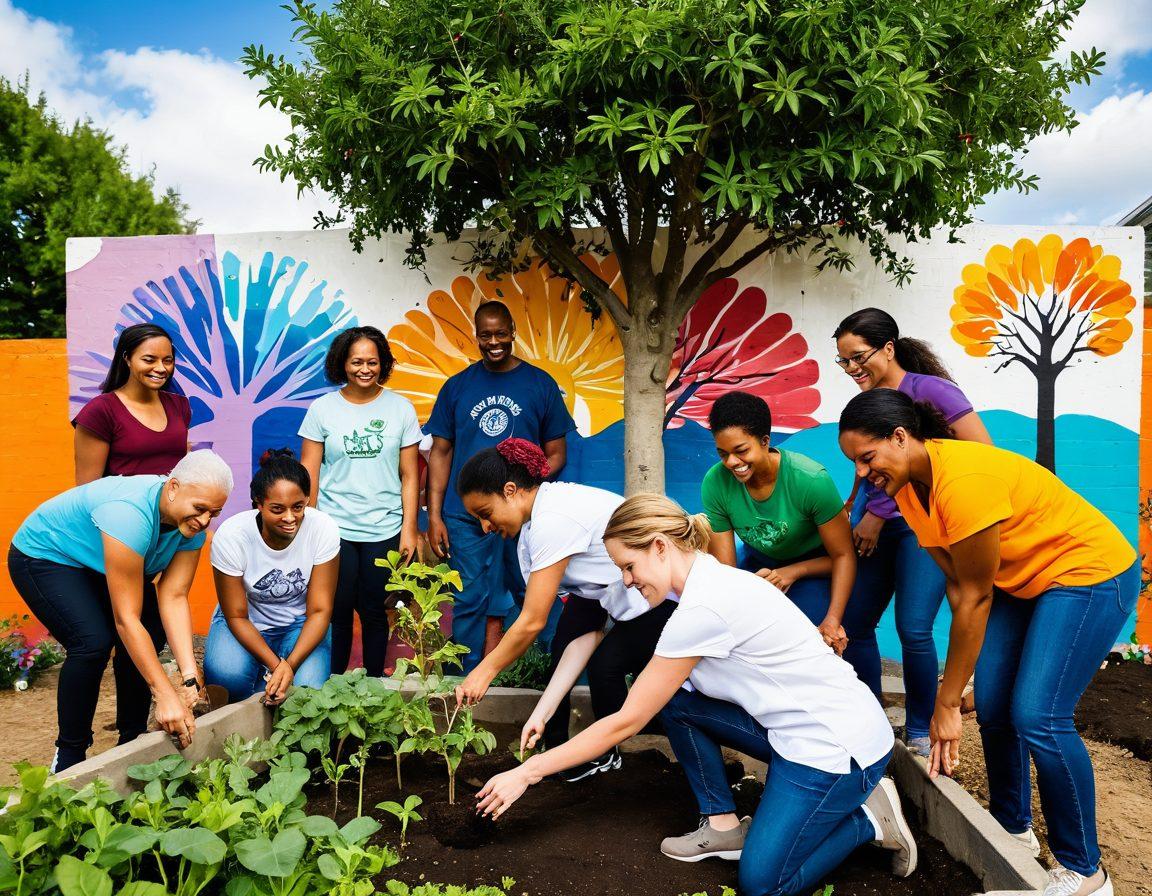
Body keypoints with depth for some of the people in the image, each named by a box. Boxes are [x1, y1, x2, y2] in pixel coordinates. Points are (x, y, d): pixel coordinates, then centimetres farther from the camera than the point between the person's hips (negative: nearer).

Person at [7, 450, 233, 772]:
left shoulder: (193, 525, -19)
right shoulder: (130, 513, -41)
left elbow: (173, 597, -22)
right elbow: (126, 618, -39)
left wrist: (190, 677, -31)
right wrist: (164, 694, -39)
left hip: (94, 564, 7)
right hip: (43, 556, -7)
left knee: (152, 635, -9)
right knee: (93, 642, -24)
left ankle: (132, 740, 9)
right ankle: (69, 756, -5)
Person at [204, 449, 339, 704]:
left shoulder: (323, 529, -23)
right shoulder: (230, 536, -24)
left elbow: (319, 611, -16)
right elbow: (237, 616, -14)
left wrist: (290, 665, -31)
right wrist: (277, 666, -27)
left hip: (300, 623, 1)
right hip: (246, 623, -1)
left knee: (309, 686, -27)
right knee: (227, 676, -33)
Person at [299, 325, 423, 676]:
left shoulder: (401, 408, 2)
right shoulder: (322, 408, 1)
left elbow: (409, 476, 3)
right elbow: (309, 473, 3)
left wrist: (409, 529, 0)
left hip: (384, 530, 0)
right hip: (334, 529, 0)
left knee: (375, 612, 8)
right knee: (336, 613, 5)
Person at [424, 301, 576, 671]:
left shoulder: (540, 384, 4)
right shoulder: (457, 386, 8)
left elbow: (556, 454, 5)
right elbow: (440, 452, 9)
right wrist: (434, 515, 1)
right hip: (464, 515, 1)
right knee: (471, 603, 2)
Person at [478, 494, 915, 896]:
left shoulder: (703, 609, -25)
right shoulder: (713, 580, 4)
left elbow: (626, 722, -18)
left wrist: (528, 772, -11)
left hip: (839, 745, -9)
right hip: (800, 725, 9)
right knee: (671, 697, 1)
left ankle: (870, 819, 10)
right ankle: (723, 824, 11)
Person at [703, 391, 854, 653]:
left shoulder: (811, 480, -31)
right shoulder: (715, 483, -23)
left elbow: (843, 556, -20)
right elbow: (724, 570, -18)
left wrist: (832, 620, -31)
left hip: (816, 564, -3)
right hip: (760, 562, 3)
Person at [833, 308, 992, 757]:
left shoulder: (929, 389, -10)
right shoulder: (866, 402, 9)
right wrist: (851, 512, 7)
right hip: (874, 523, 7)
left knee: (913, 629, -13)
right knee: (854, 624, 4)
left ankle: (921, 733, 9)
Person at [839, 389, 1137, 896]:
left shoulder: (962, 479, -32)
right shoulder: (907, 484, -6)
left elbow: (975, 597, -25)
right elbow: (956, 584, -2)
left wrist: (947, 703, -16)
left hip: (1091, 572, -8)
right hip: (1020, 582, 8)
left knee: (1037, 716, -14)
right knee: (992, 706, 4)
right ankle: (1011, 827, 27)